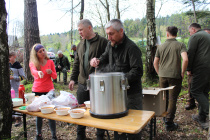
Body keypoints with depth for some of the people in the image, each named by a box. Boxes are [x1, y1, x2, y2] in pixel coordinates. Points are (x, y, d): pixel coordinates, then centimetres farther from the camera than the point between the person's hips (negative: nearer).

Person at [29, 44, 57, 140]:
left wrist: (51, 72, -18)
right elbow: (33, 70, -24)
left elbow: (55, 77, 5)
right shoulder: (33, 63, 0)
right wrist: (38, 72, -47)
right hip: (37, 91, 0)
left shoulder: (50, 62, 3)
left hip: (49, 90, 0)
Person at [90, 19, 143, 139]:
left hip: (131, 93, -7)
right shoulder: (111, 45, 7)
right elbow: (105, 58, 19)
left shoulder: (131, 48, -18)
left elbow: (137, 72, -22)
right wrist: (97, 61, -4)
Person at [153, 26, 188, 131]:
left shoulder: (161, 47, 6)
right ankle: (169, 123, 8)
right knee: (172, 99, 4)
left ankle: (165, 117, 33)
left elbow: (155, 62, 7)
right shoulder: (180, 45, -4)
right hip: (175, 76, -3)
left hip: (162, 76, 3)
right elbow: (185, 59, -18)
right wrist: (182, 73, -6)